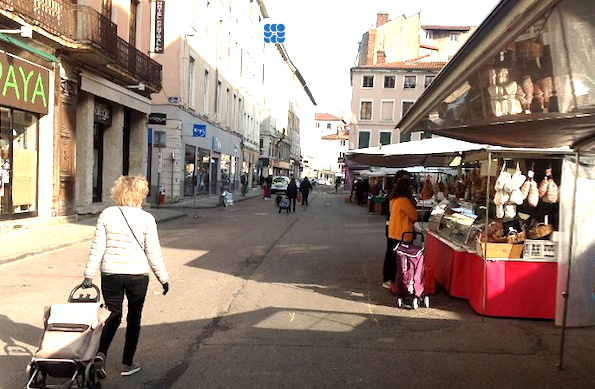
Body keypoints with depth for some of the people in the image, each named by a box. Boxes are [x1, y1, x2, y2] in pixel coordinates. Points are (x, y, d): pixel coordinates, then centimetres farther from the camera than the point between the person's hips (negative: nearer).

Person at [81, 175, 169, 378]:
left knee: (113, 316, 17)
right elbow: (153, 253, -6)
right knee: (134, 318, 13)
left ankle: (100, 353, -2)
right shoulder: (146, 219, -8)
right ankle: (127, 364, 20)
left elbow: (97, 248, -2)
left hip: (111, 274, 2)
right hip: (138, 275, -2)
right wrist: (163, 278, 4)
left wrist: (88, 275, 4)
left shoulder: (106, 215, -2)